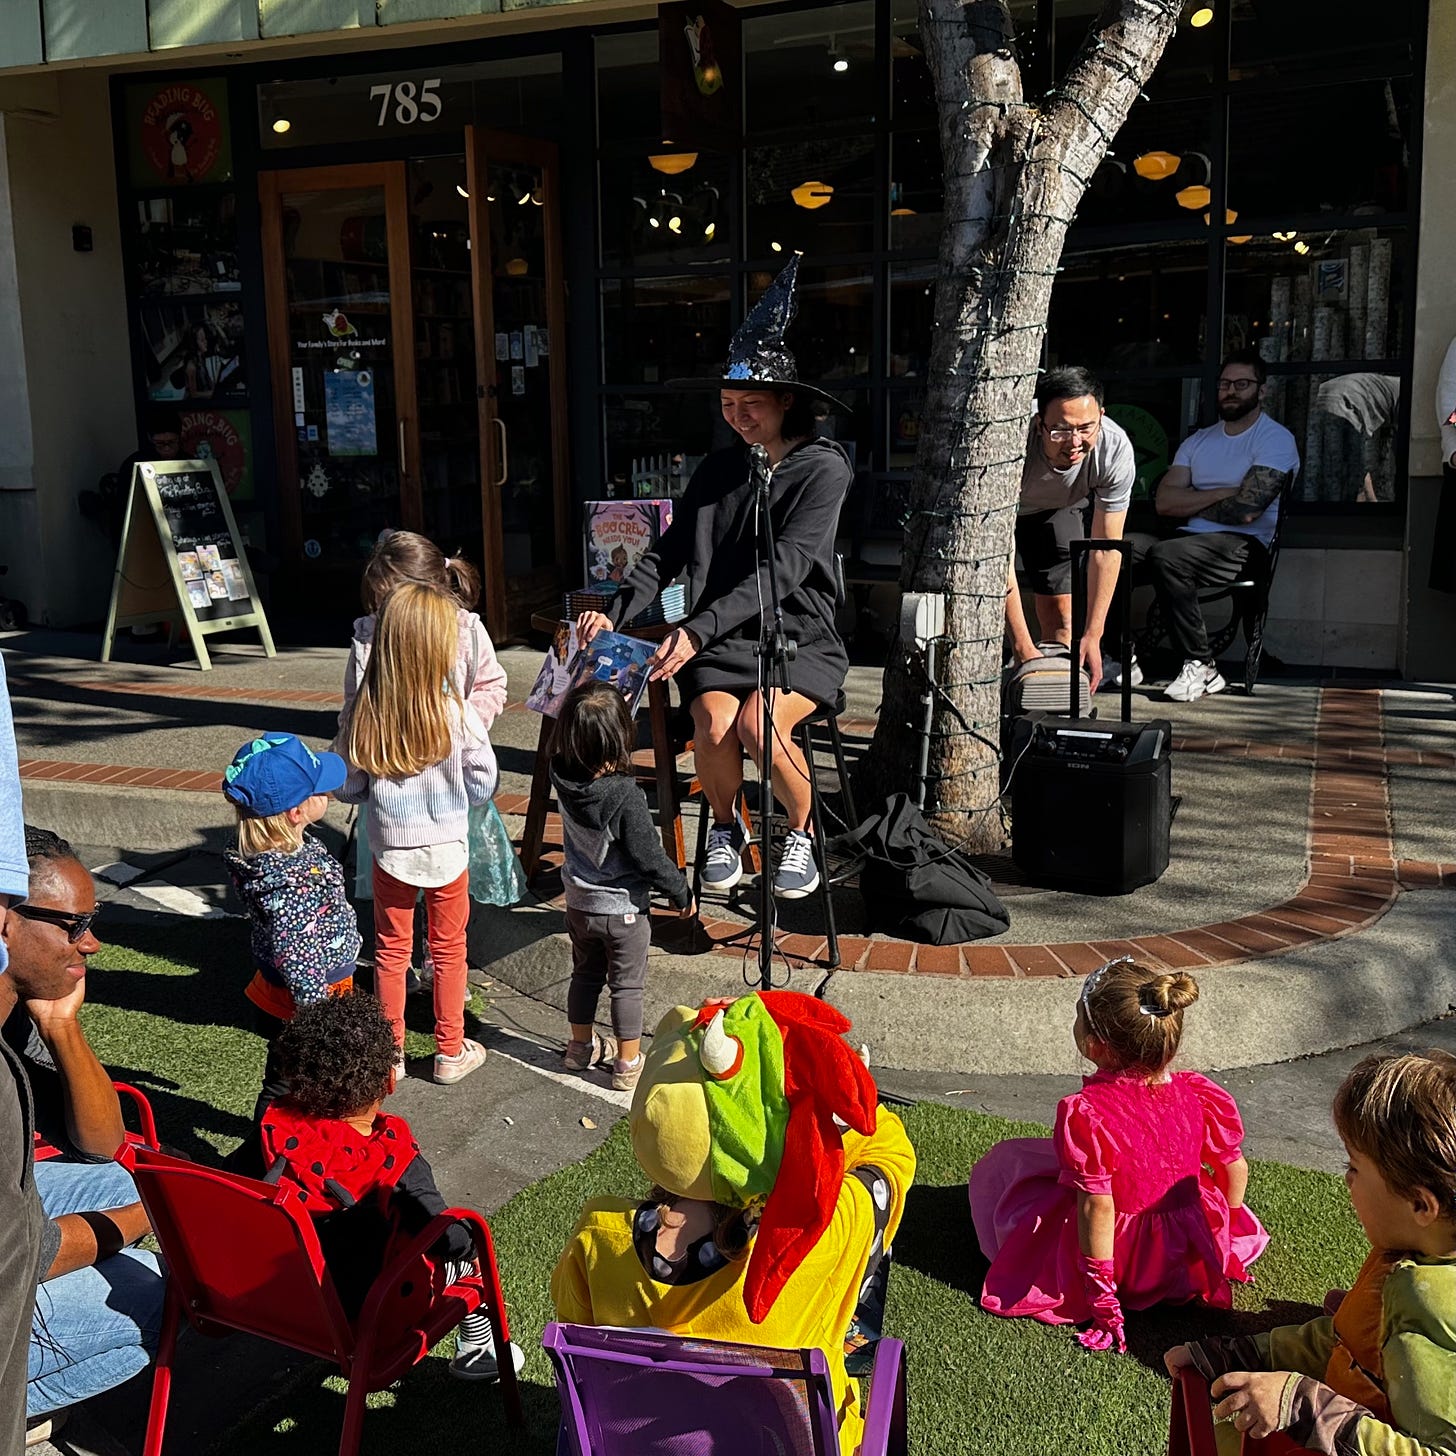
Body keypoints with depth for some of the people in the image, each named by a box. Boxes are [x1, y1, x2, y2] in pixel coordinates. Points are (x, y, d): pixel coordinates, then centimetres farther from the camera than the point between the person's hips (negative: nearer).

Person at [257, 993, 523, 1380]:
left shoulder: (278, 1128, -18)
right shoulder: (394, 1160, -31)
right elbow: (447, 1238, -29)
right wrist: (468, 1245, -6)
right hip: (370, 1301, -5)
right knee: (470, 1246, 17)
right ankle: (476, 1350, 32)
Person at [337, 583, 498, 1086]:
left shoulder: (364, 714, -15)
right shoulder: (457, 713, -21)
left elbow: (348, 788, -6)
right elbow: (482, 784, -10)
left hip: (390, 851, 1)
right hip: (447, 850, -1)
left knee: (391, 951, 18)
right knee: (448, 950, 17)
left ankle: (390, 1052, 30)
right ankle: (450, 1051, 29)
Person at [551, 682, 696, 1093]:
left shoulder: (564, 778, -14)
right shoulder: (626, 797, -30)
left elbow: (566, 754, 10)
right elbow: (648, 857, -22)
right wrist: (681, 892, -7)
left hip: (579, 902, 6)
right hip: (623, 907, -6)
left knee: (585, 974, 23)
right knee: (626, 986, 10)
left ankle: (581, 1046, 39)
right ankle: (628, 1064, 21)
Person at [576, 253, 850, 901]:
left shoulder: (822, 469, -6)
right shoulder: (717, 469, 10)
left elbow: (783, 569, -17)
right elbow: (669, 554, 8)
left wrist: (699, 630, -27)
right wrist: (616, 612, -11)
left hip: (801, 636, -3)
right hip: (720, 640, 3)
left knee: (759, 722, -31)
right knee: (714, 726, -26)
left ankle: (802, 833, -2)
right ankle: (726, 827, 6)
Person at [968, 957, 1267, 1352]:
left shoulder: (1084, 1113, -31)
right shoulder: (1199, 1096, -15)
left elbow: (1096, 1206, -29)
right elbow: (1235, 1170, -2)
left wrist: (1102, 1299, -18)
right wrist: (1224, 1230, 18)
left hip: (1116, 1257, -6)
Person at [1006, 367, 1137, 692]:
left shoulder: (1116, 449, -33)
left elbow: (1105, 547, -22)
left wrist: (1091, 635, -27)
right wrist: (1023, 649, -45)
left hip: (1059, 507, 2)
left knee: (1061, 618, -8)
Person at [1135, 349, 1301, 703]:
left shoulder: (1276, 440, -1)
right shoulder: (1198, 441, 20)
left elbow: (1245, 510, -14)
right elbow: (1164, 501, 5)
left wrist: (1190, 505, 1)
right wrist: (1220, 494, -6)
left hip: (1243, 546, -6)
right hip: (1189, 540, 6)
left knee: (1166, 557, -34)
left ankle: (1201, 667, -23)